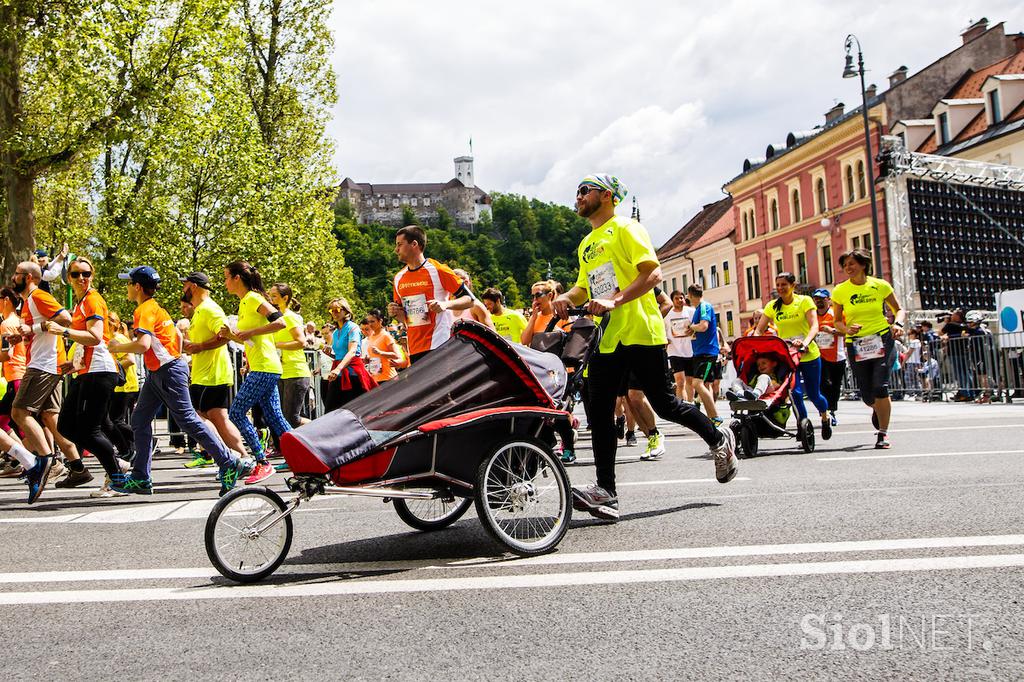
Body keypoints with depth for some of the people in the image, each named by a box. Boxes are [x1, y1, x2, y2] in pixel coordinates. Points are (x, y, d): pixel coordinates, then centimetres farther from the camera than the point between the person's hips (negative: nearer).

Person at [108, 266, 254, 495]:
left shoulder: (145, 310, -14)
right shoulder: (155, 307, 16)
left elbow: (143, 345, -27)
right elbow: (177, 335, 23)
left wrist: (117, 347, -12)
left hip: (169, 372, -10)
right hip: (156, 373, 10)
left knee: (188, 421, -8)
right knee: (139, 420, 8)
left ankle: (230, 464, -4)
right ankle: (140, 478, 10)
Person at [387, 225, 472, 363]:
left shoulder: (438, 270, -6)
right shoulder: (399, 278, 12)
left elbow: (469, 299, -5)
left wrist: (446, 304, -21)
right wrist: (395, 313, 1)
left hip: (440, 346, -6)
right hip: (414, 350, 6)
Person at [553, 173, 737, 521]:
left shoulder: (625, 228, -3)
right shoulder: (586, 245, 21)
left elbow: (653, 274, -14)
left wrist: (615, 300, -26)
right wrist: (567, 297, 2)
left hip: (640, 332, -7)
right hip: (605, 339, 7)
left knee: (662, 403, 0)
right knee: (599, 413, -3)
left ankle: (719, 440, 26)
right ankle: (605, 492, -2)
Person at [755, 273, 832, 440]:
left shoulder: (805, 301, -7)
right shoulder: (772, 306, 1)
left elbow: (814, 326, -19)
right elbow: (759, 330, -3)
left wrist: (805, 342, -38)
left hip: (809, 354, -2)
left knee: (813, 394, 6)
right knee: (795, 392, -12)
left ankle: (825, 417, 38)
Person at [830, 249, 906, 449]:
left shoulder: (880, 286, 0)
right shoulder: (839, 291, 1)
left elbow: (899, 309, 10)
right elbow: (837, 321, 7)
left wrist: (898, 324, -11)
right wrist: (847, 329, -14)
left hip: (882, 340, -1)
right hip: (856, 345, 2)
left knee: (880, 386, -18)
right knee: (867, 395, 4)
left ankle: (883, 434, -4)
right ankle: (878, 409, 44)